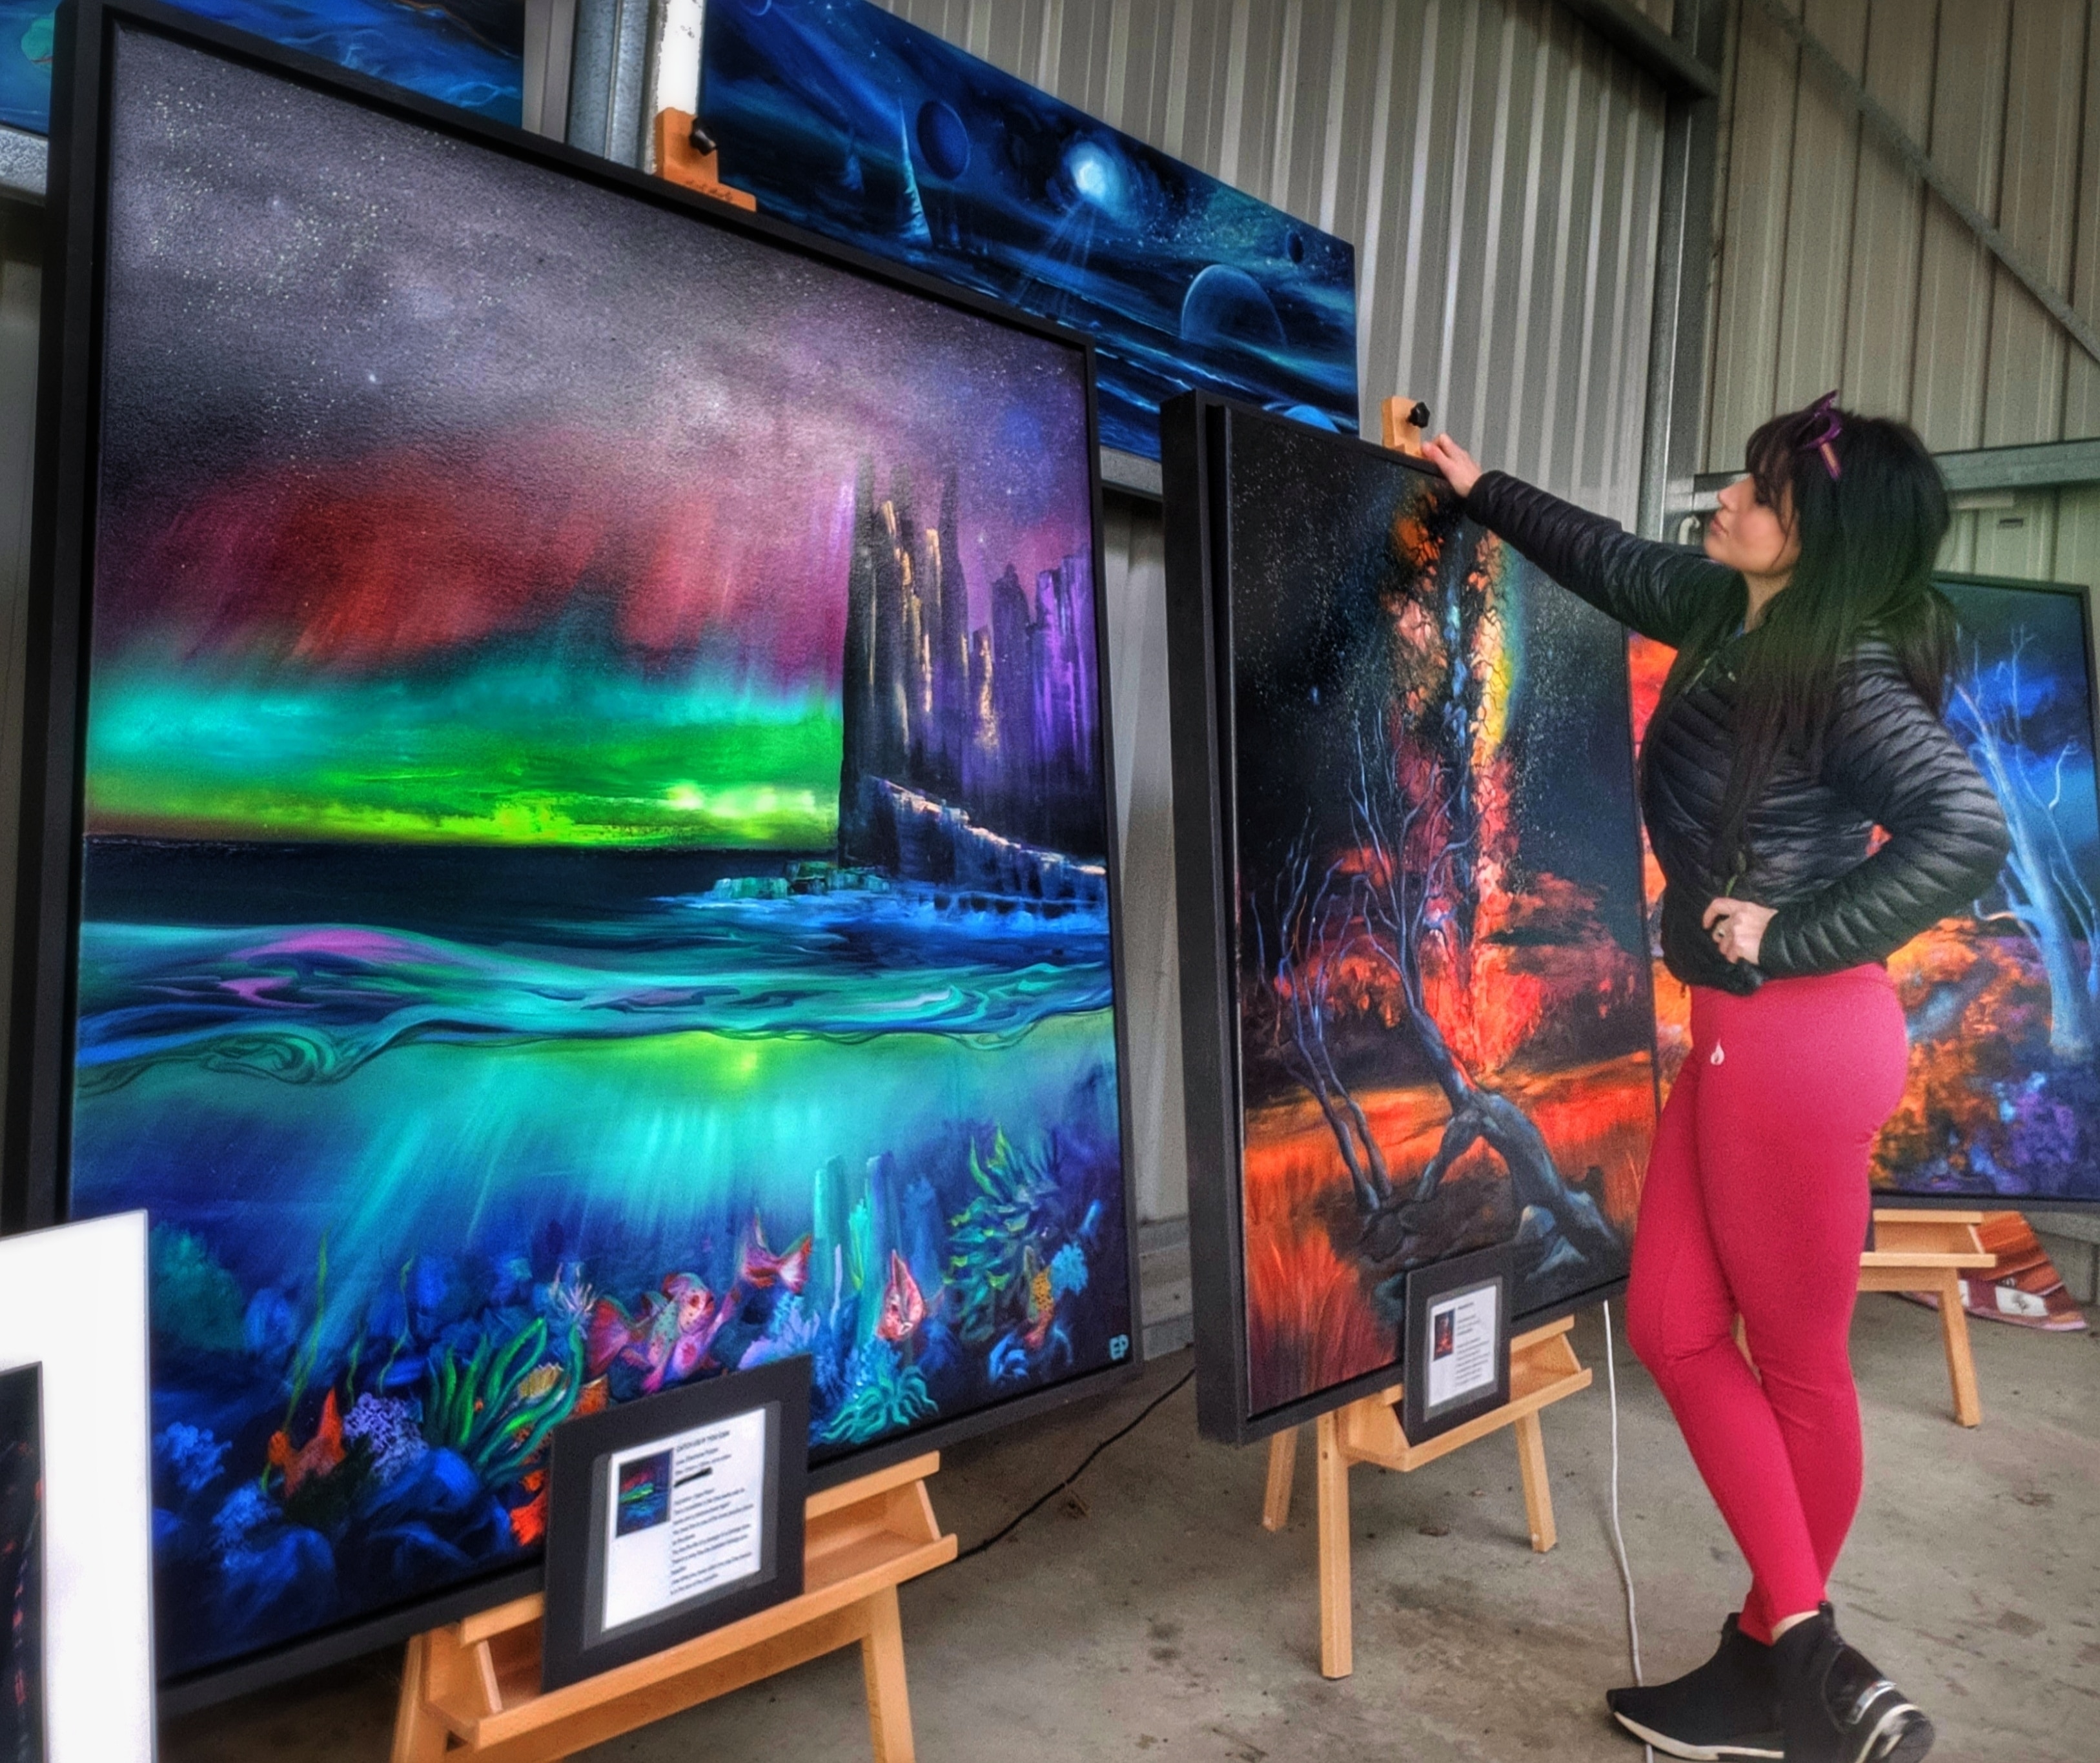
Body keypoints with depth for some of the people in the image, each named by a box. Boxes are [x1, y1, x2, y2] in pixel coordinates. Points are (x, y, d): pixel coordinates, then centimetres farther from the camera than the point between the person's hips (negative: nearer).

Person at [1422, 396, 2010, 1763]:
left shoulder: (1847, 675, -17)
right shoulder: (1734, 613, 7)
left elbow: (1969, 830, -28)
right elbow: (1616, 563, 24)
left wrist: (1792, 941, -23)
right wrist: (1485, 492, 29)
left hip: (1798, 1038, -9)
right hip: (1741, 1033, 9)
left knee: (1797, 1361, 5)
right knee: (1674, 1325, 11)